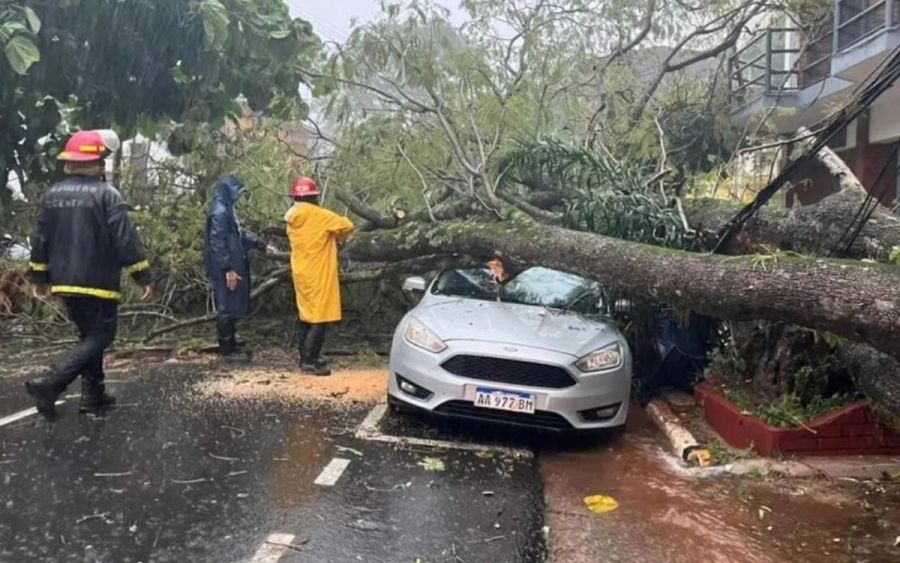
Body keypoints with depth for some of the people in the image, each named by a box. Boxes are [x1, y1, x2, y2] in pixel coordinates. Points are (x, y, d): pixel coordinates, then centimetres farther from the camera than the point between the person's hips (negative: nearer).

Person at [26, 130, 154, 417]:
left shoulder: (54, 194, 8)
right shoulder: (106, 194, -12)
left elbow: (41, 239, 11)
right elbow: (124, 240, -16)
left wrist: (40, 277, 20)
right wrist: (143, 277, -10)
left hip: (65, 282, 7)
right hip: (97, 281, -7)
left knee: (89, 334, 19)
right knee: (100, 336, 2)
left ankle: (93, 394, 19)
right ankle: (51, 384, -12)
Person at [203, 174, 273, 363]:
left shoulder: (227, 211, 14)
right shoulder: (219, 212, -17)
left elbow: (241, 233, 26)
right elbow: (217, 244, -22)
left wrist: (262, 245, 31)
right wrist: (228, 269, -23)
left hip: (233, 266, 10)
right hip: (225, 270, -10)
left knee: (233, 306, 15)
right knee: (227, 307, -4)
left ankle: (231, 345, 23)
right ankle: (226, 350, 4)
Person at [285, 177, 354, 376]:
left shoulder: (292, 218, 6)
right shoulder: (318, 215, -14)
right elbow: (347, 225, -10)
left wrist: (331, 239, 7)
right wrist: (340, 239, 8)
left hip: (301, 274, 8)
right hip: (318, 275, -8)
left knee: (307, 316, 16)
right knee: (319, 318, -3)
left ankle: (306, 357, 22)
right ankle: (309, 361, -4)